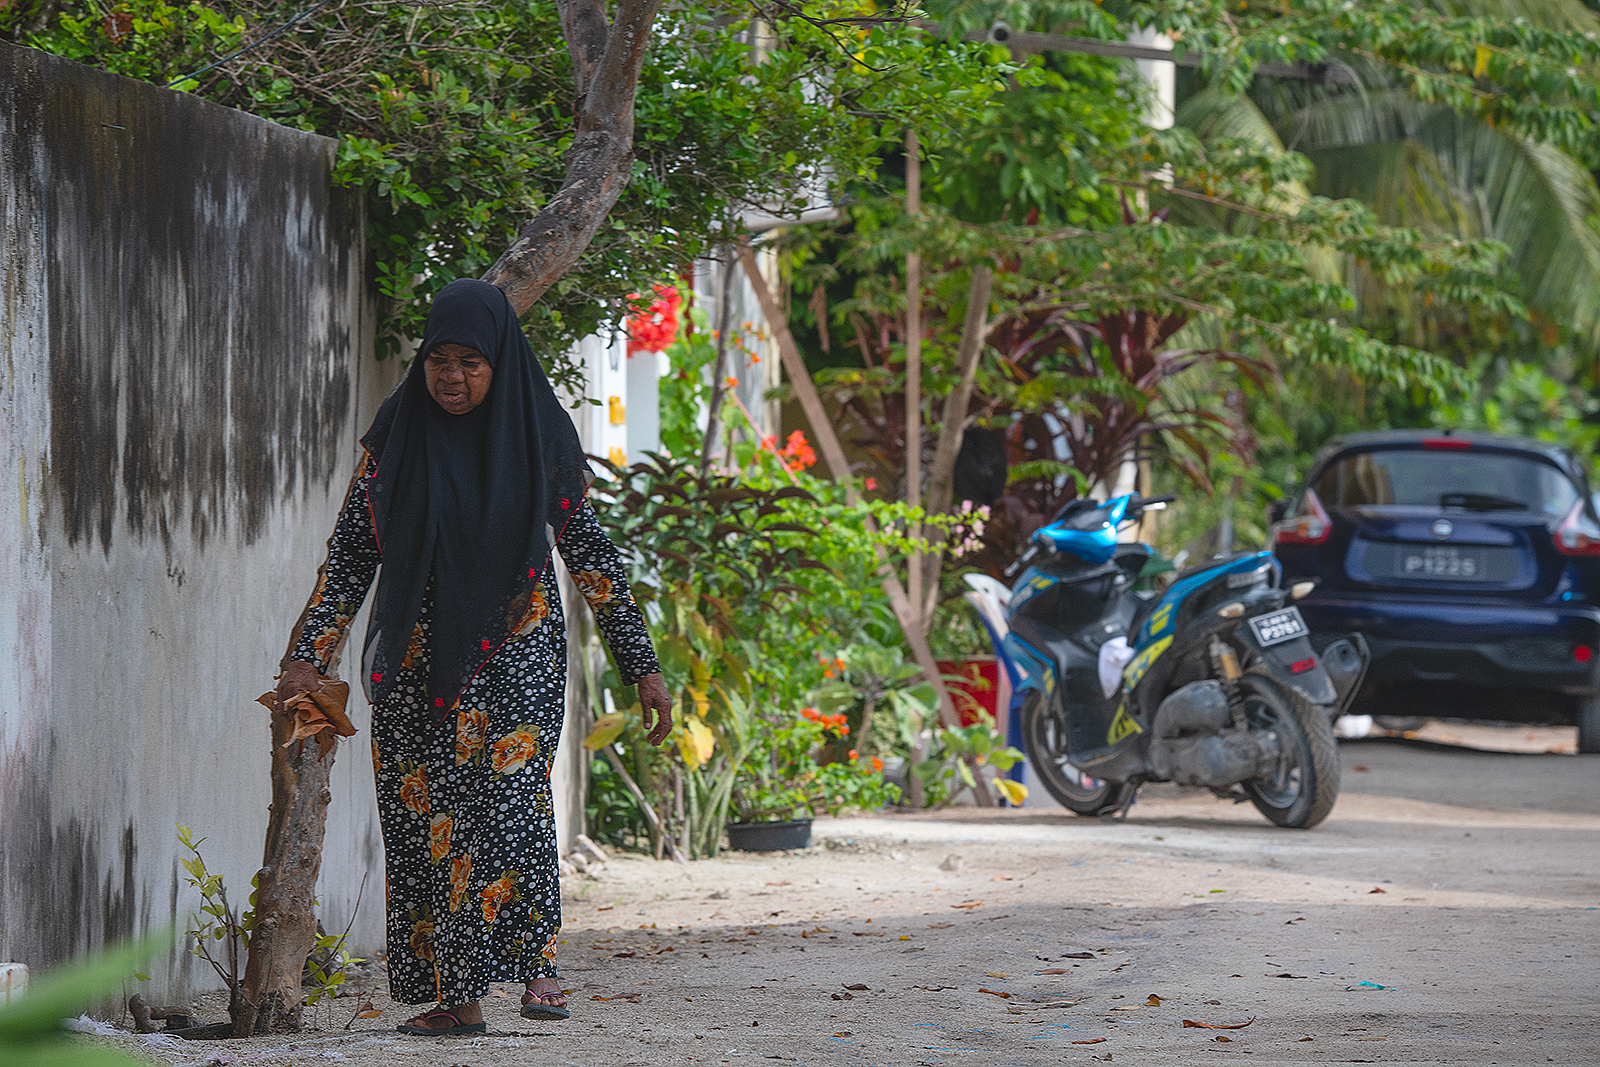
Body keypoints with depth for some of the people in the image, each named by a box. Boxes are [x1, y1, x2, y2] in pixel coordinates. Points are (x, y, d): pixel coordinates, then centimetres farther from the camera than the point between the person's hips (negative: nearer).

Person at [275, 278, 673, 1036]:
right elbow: (351, 552, 5)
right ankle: (453, 994, 4)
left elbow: (590, 554, 4)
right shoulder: (397, 435, 3)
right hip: (417, 660, 2)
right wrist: (312, 656, -3)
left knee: (509, 789, -21)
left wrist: (642, 667, 2)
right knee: (425, 817, 0)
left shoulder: (541, 434, -1)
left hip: (513, 654, -2)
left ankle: (535, 958, -14)